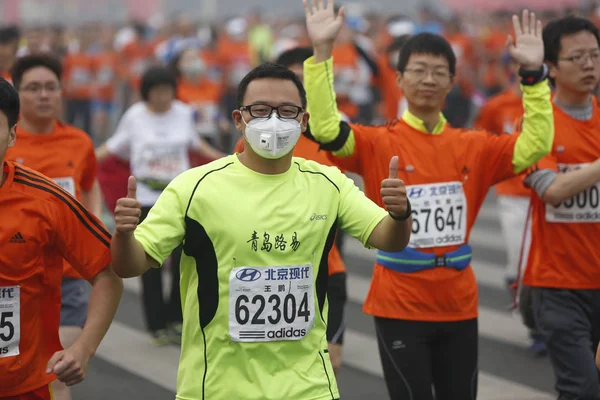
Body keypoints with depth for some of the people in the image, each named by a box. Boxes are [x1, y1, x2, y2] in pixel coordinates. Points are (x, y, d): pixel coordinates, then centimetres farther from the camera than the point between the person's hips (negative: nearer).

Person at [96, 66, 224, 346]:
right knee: (151, 265, 2)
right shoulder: (135, 117, -3)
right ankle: (158, 325, 12)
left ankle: (176, 319, 11)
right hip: (145, 198, -1)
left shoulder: (184, 113, 3)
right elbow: (113, 147, 4)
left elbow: (195, 144, 19)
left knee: (183, 260, -5)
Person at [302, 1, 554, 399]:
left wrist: (534, 75, -11)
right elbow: (325, 129, -20)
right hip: (399, 305, -4)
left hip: (459, 304, 4)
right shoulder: (379, 143, -6)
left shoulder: (474, 147, 4)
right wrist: (322, 51, -27)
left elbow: (534, 146, -3)